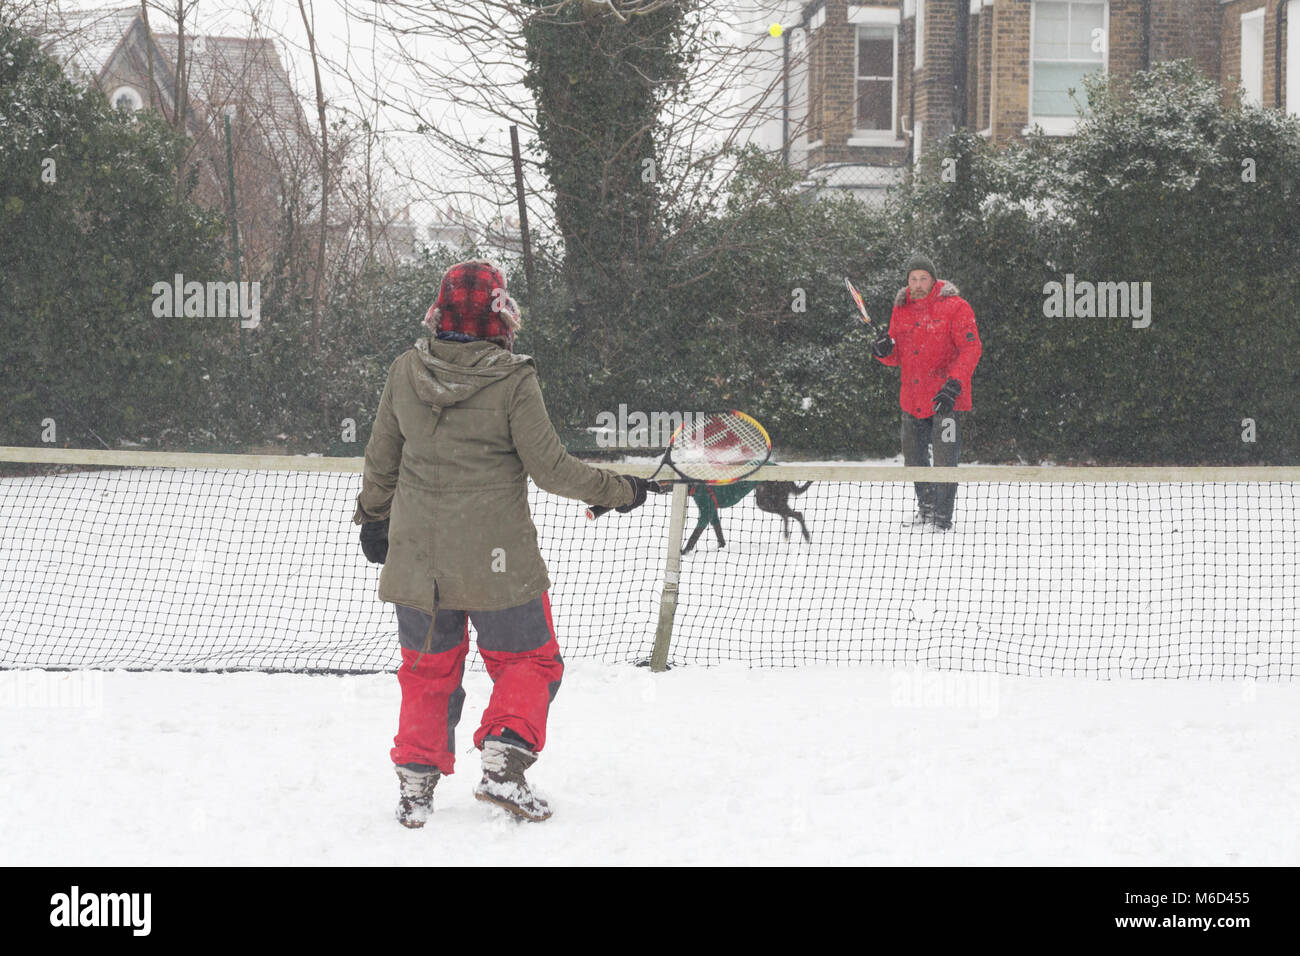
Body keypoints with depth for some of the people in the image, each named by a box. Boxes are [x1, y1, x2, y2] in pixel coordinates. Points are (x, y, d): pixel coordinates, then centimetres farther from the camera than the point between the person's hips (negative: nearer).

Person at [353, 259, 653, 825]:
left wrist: (373, 517, 25)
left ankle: (415, 786, 16)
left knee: (428, 669, 18)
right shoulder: (512, 380, -13)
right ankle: (502, 764, -3)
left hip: (416, 559, 4)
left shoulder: (405, 371, -1)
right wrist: (618, 491, 2)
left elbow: (381, 459, 10)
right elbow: (550, 468, -11)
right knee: (527, 661, 13)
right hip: (496, 560, -4)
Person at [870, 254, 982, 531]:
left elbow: (971, 349, -13)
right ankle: (926, 506, 33)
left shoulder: (954, 307, -8)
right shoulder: (901, 309, 10)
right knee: (913, 457, 15)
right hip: (912, 399, 6)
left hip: (945, 398, -6)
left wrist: (954, 384, -24)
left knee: (944, 459, -6)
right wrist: (886, 350, -7)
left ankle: (943, 516, 4)